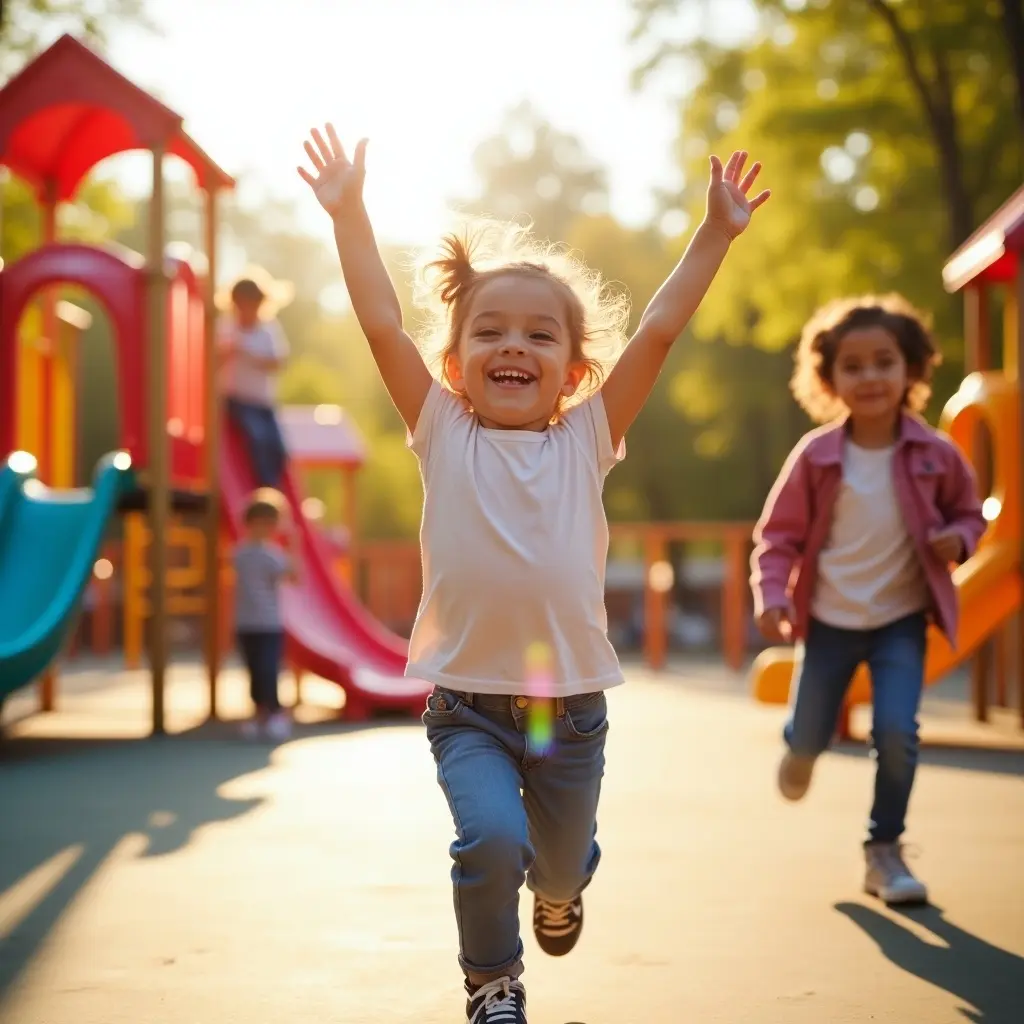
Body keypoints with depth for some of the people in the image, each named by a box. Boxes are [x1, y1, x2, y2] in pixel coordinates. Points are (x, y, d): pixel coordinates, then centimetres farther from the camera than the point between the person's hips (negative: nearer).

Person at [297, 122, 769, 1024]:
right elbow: (383, 326, -7)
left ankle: (557, 890, 55)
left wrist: (716, 234, -6)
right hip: (467, 702, -2)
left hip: (571, 701, 2)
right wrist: (351, 216, -11)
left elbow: (656, 333, -3)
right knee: (490, 839, -21)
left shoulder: (586, 439, 0)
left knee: (564, 855, 16)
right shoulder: (445, 435, -2)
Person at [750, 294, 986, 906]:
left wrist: (958, 539, -15)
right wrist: (772, 597, -17)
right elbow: (779, 534, -4)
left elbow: (969, 513, 7)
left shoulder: (936, 455, -10)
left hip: (901, 620, 0)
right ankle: (801, 747, 51)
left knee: (897, 730, -17)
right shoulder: (816, 456, -12)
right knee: (811, 735, 9)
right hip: (829, 621, 1)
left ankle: (885, 850, 4)